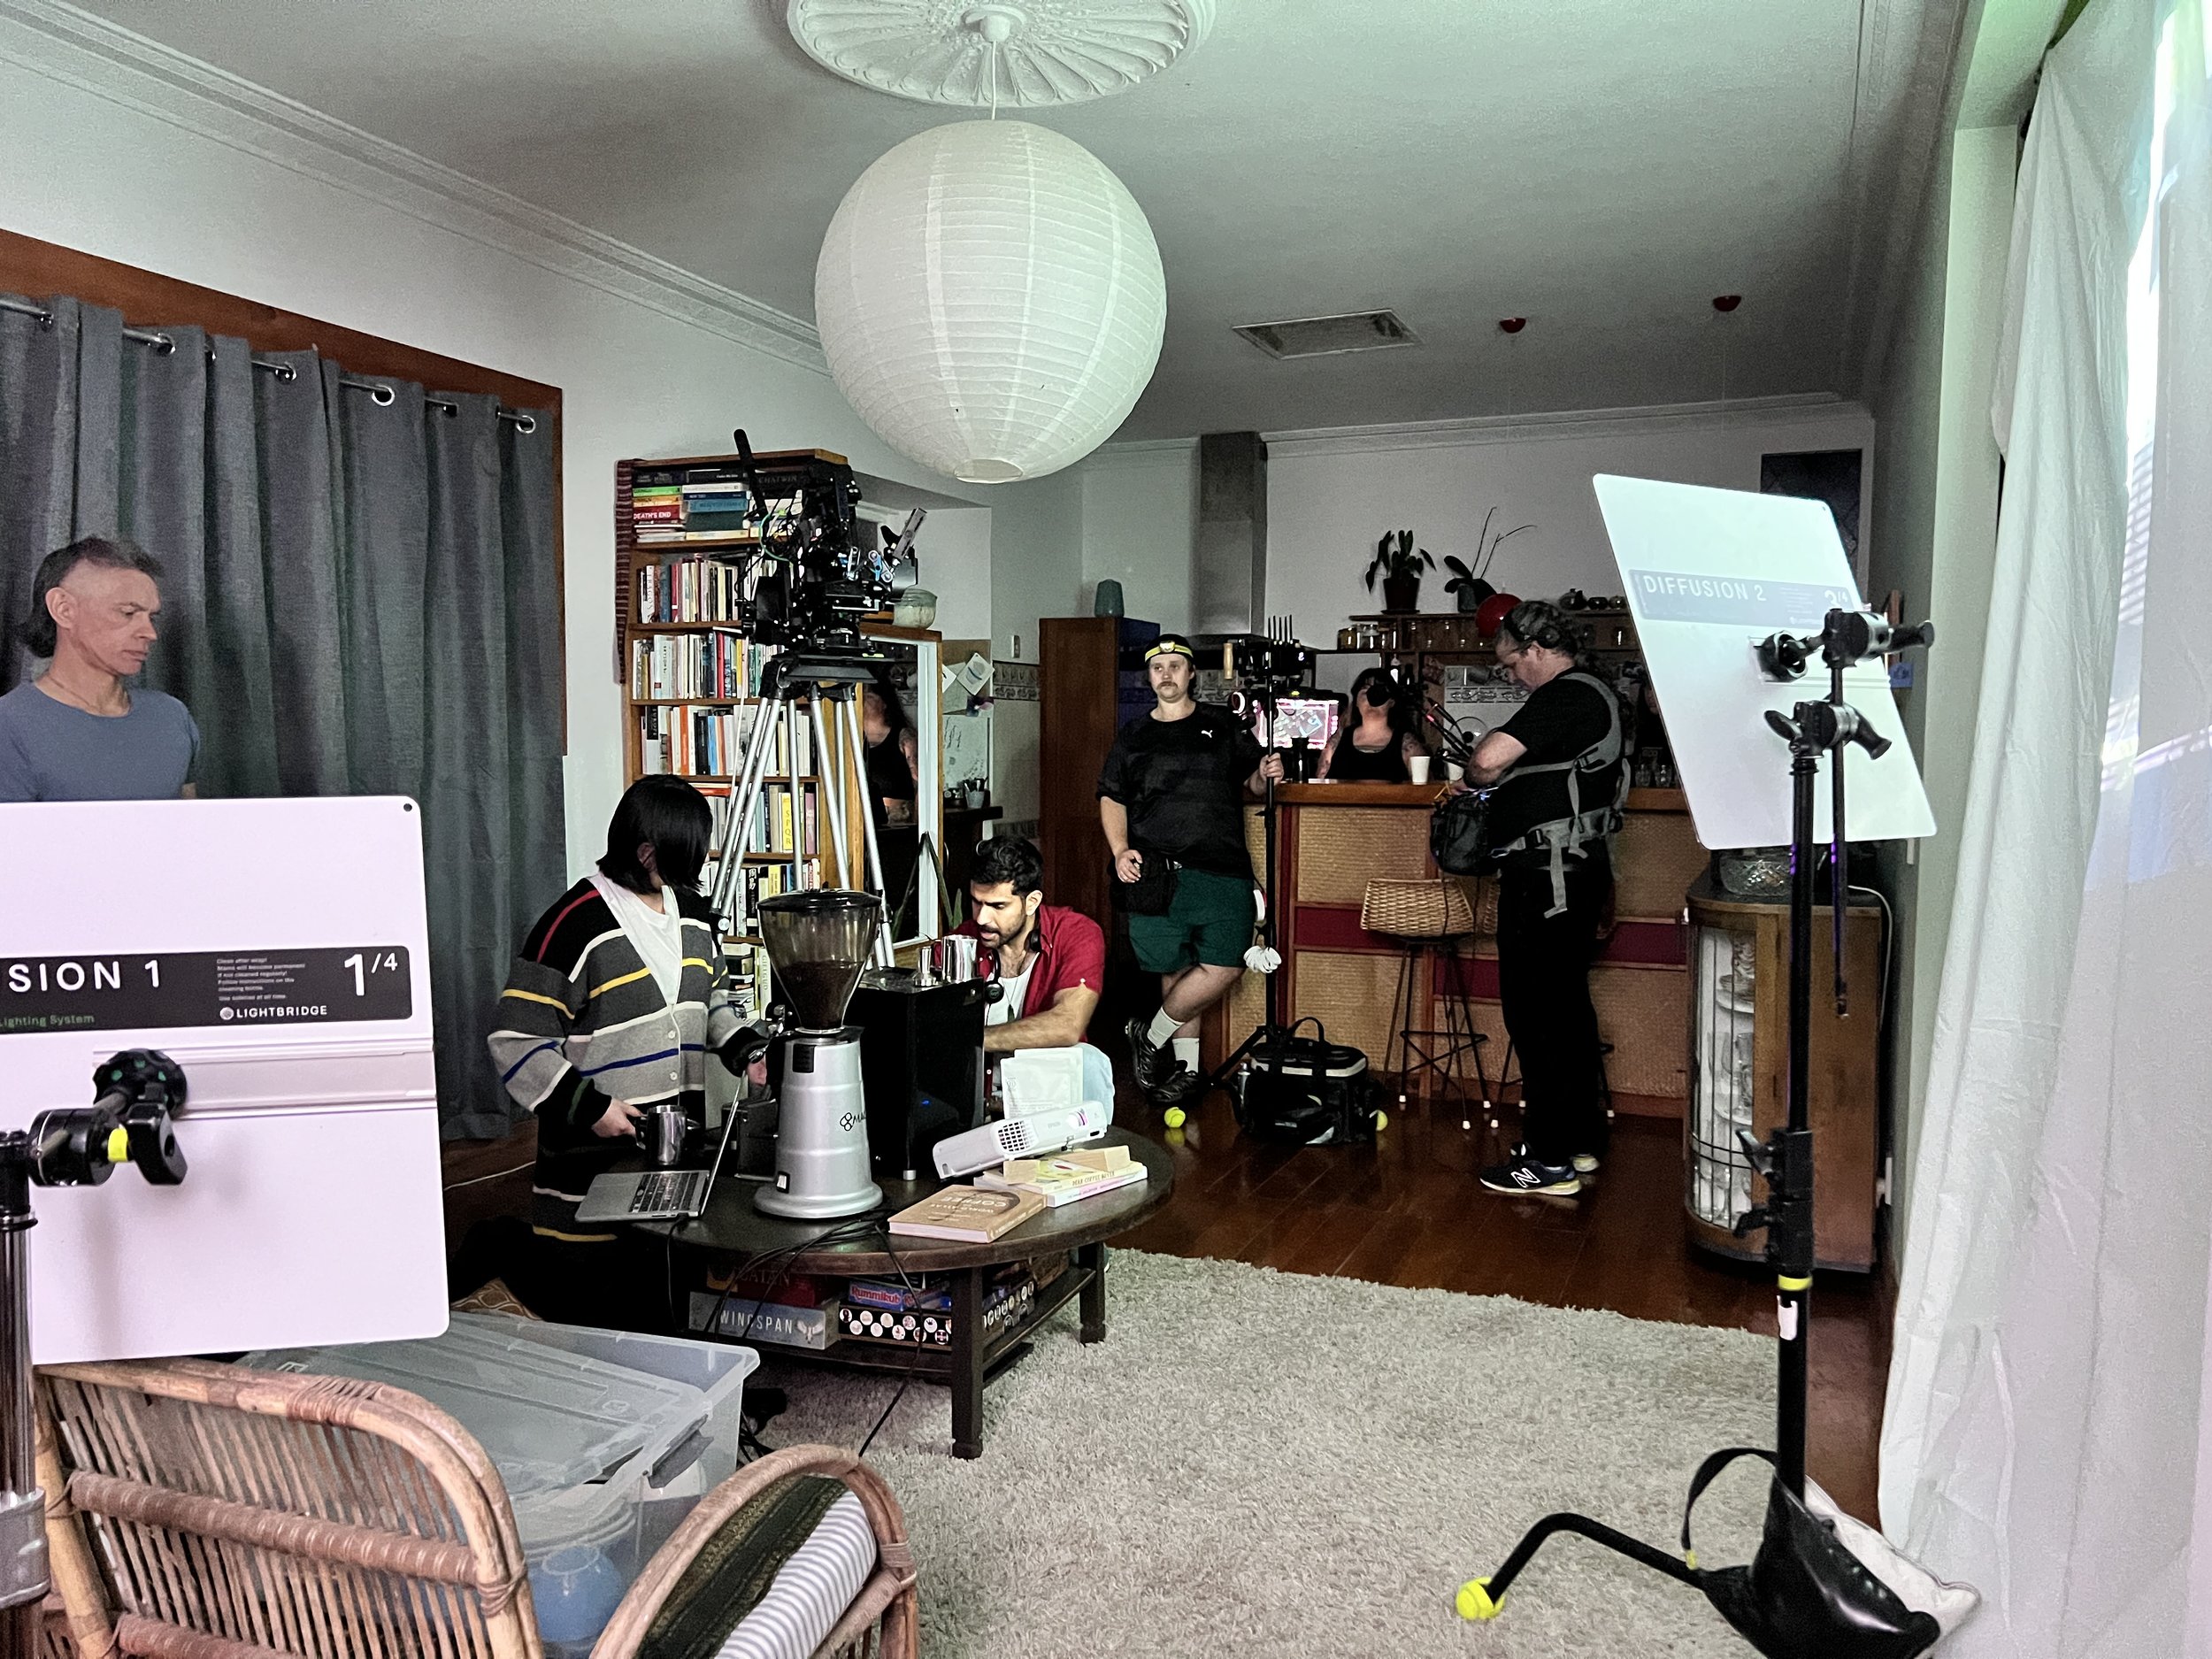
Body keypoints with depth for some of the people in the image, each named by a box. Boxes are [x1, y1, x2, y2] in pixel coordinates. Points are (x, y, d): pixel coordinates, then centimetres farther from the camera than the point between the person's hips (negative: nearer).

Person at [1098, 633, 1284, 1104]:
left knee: (1224, 966, -12)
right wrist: (1121, 851, -2)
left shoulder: (1224, 726, 14)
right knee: (1176, 967, 1)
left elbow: (1252, 778, 20)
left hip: (1222, 870, 0)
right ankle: (1186, 1064, 17)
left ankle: (1152, 1036, 7)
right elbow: (1112, 799, 14)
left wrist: (1268, 772, -5)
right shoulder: (1134, 736, 15)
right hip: (1156, 871, 0)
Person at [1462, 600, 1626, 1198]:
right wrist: (1495, 781, 14)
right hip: (1578, 872, 11)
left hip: (1546, 878, -11)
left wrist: (1474, 774, -6)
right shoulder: (1594, 693, 17)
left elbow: (1488, 760, -27)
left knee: (1536, 1012, -5)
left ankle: (1551, 1159, 0)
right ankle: (1580, 1140, 26)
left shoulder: (1563, 697, -16)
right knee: (1567, 1005, 16)